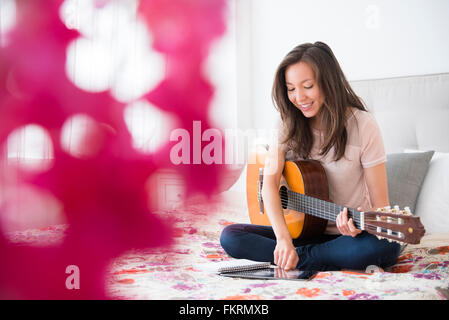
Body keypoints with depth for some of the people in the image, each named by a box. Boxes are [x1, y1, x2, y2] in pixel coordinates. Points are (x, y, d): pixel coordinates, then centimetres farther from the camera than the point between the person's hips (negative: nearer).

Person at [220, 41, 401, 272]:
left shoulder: (362, 125, -11)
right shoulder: (289, 124, -1)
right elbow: (270, 181, -15)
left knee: (385, 246, -36)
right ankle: (336, 263, -23)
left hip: (346, 234, -3)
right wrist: (283, 238, -32)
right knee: (230, 237, -19)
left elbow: (380, 203, -11)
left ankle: (300, 257, -21)